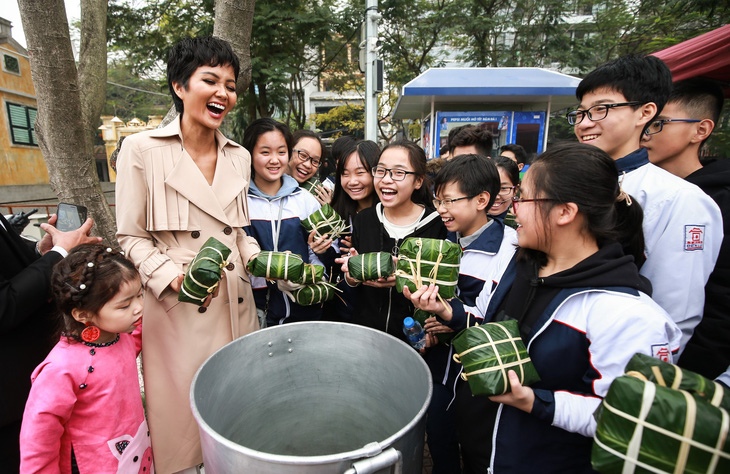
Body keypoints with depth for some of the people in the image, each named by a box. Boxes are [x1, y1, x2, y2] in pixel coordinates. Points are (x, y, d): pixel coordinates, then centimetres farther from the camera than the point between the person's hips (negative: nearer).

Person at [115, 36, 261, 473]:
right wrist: (173, 277, -18)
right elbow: (130, 237, -3)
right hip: (176, 308, -4)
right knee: (182, 414, 13)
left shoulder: (240, 157, 7)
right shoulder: (142, 150, -6)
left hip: (236, 305, 4)